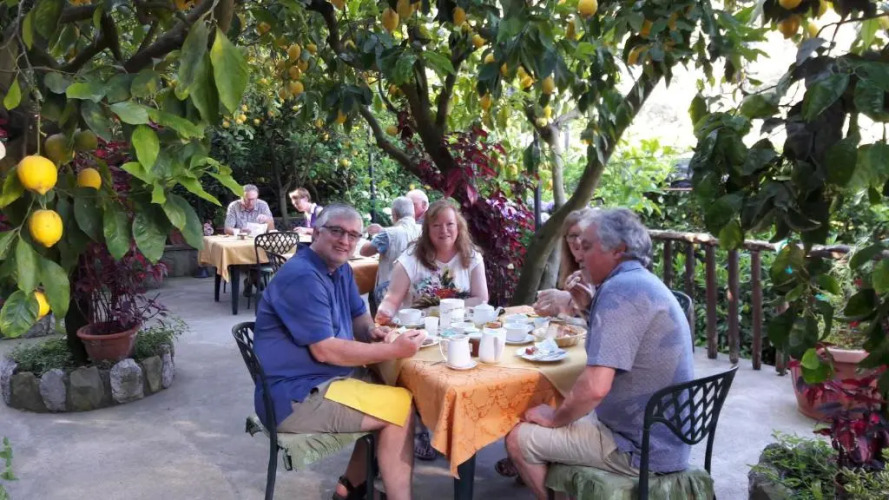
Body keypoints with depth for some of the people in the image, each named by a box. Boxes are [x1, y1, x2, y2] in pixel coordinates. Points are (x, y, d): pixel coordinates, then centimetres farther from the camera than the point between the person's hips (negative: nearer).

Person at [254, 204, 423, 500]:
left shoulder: (340, 269, 8)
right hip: (294, 397, -10)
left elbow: (358, 316, 19)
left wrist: (372, 331, -6)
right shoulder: (302, 278, -22)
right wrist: (394, 350, -23)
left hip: (330, 378, 10)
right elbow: (325, 350, -26)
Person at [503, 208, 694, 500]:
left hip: (640, 448, -10)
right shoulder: (643, 283, 10)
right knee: (550, 430, 23)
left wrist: (554, 418, -12)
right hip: (661, 438, 10)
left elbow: (595, 387, -28)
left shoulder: (620, 289, -23)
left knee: (519, 438, -1)